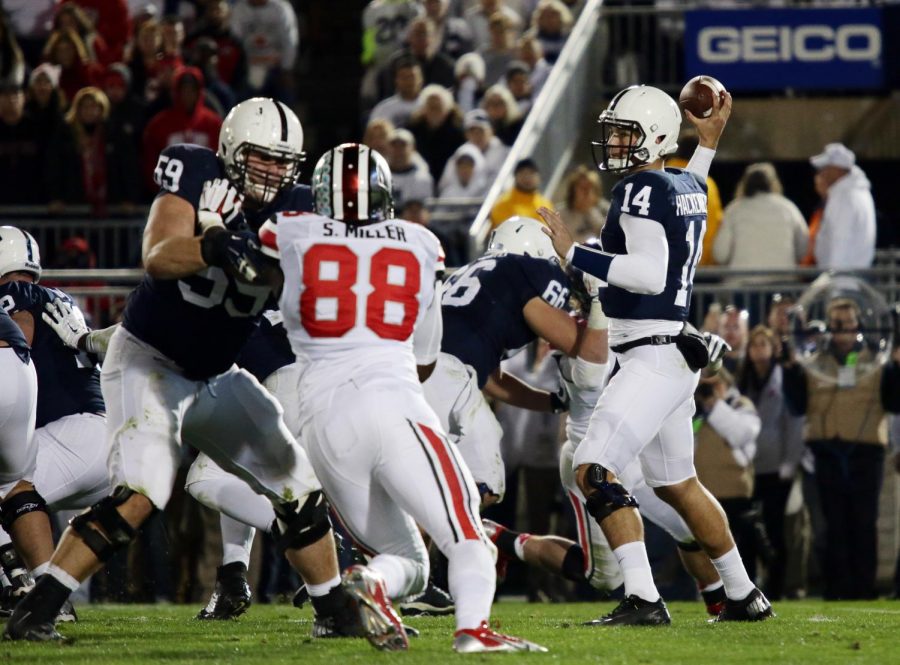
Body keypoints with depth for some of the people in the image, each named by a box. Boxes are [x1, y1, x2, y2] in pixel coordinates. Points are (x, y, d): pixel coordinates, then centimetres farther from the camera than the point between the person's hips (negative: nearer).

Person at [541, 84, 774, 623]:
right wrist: (708, 144, 43)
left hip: (655, 355, -10)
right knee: (677, 485, 23)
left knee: (594, 469, -17)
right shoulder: (686, 186, 13)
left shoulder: (641, 189, -14)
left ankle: (643, 600, -24)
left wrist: (573, 253, -24)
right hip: (673, 355, 10)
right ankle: (745, 597, 34)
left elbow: (651, 274, -25)